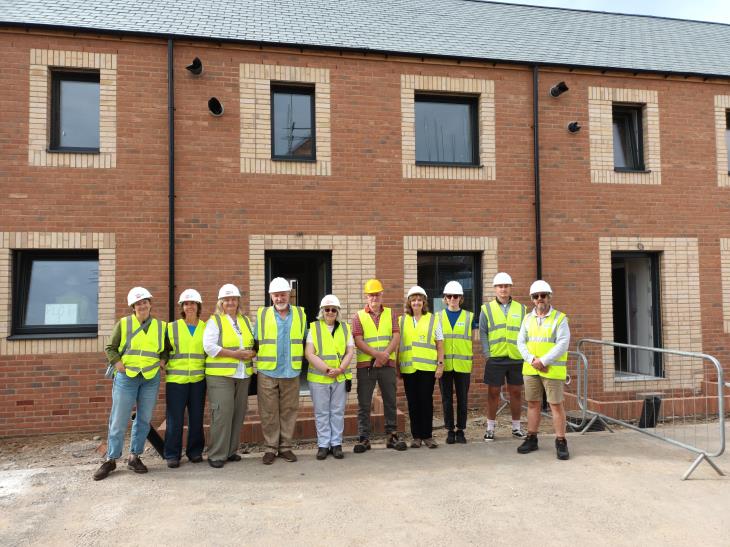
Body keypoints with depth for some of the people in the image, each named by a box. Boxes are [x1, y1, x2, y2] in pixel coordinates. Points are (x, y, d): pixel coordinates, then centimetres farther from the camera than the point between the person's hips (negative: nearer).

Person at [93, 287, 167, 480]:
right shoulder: (123, 323, 1)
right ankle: (111, 459, 13)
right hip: (126, 377, -2)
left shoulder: (160, 326, 7)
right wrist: (118, 364, -9)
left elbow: (166, 348, 18)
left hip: (151, 378, 2)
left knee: (144, 419, 7)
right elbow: (110, 348, 5)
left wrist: (163, 360, 1)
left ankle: (134, 457, 20)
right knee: (119, 420, 0)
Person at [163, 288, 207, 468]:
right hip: (176, 379, -1)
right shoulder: (171, 327, 5)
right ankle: (172, 455, 12)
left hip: (198, 379, 1)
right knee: (174, 419, 0)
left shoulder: (206, 328, 8)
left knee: (197, 417, 8)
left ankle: (195, 451, 21)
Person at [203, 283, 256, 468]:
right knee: (222, 413, -9)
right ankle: (216, 455, 1)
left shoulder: (245, 321, 16)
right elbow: (209, 346, -12)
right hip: (220, 375, -5)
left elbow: (255, 344, 19)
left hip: (243, 375, 6)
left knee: (239, 412, 7)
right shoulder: (214, 321, -1)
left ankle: (231, 451, 19)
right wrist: (234, 354, -15)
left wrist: (251, 353, -4)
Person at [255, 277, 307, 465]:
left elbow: (304, 341, 14)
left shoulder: (300, 314, 7)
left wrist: (301, 359, 8)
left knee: (289, 411, 7)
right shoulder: (262, 314, 4)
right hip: (267, 372, -1)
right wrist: (259, 360, -1)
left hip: (291, 372, 1)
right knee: (269, 412, 4)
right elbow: (256, 342, 6)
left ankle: (285, 447, 19)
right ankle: (271, 448, 16)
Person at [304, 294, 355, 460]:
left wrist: (340, 369, -12)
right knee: (321, 412, 6)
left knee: (338, 412, 8)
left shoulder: (345, 328, 9)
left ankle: (336, 443, 19)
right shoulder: (314, 328, 1)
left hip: (341, 378, 2)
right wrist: (328, 369, -15)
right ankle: (323, 444, 16)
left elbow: (350, 352, 4)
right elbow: (309, 354, -7)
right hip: (318, 378, -2)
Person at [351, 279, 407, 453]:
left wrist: (385, 354, -17)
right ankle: (363, 438, 11)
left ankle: (392, 435, 19)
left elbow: (396, 337, 0)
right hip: (365, 365, -1)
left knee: (390, 401, 8)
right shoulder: (358, 316, 4)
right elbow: (358, 341, -6)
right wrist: (377, 354, -17)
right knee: (364, 403, 2)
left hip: (387, 364, 2)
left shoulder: (390, 314, 10)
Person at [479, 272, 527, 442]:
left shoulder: (521, 309, 8)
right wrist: (487, 354, -7)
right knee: (493, 392, 5)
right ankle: (490, 428, 17)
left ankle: (516, 427, 24)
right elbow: (483, 333, 0)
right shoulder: (487, 309, 2)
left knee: (516, 392, 10)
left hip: (517, 358, 2)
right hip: (495, 358, -2)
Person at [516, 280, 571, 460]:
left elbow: (562, 344, -14)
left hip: (552, 370, -4)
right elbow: (521, 342, 3)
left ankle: (561, 443, 10)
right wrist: (532, 360, -12)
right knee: (533, 404, 11)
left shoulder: (559, 318, -5)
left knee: (556, 405, 0)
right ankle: (531, 439, 21)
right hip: (531, 369, 4)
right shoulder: (528, 319, 8)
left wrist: (543, 361, -18)